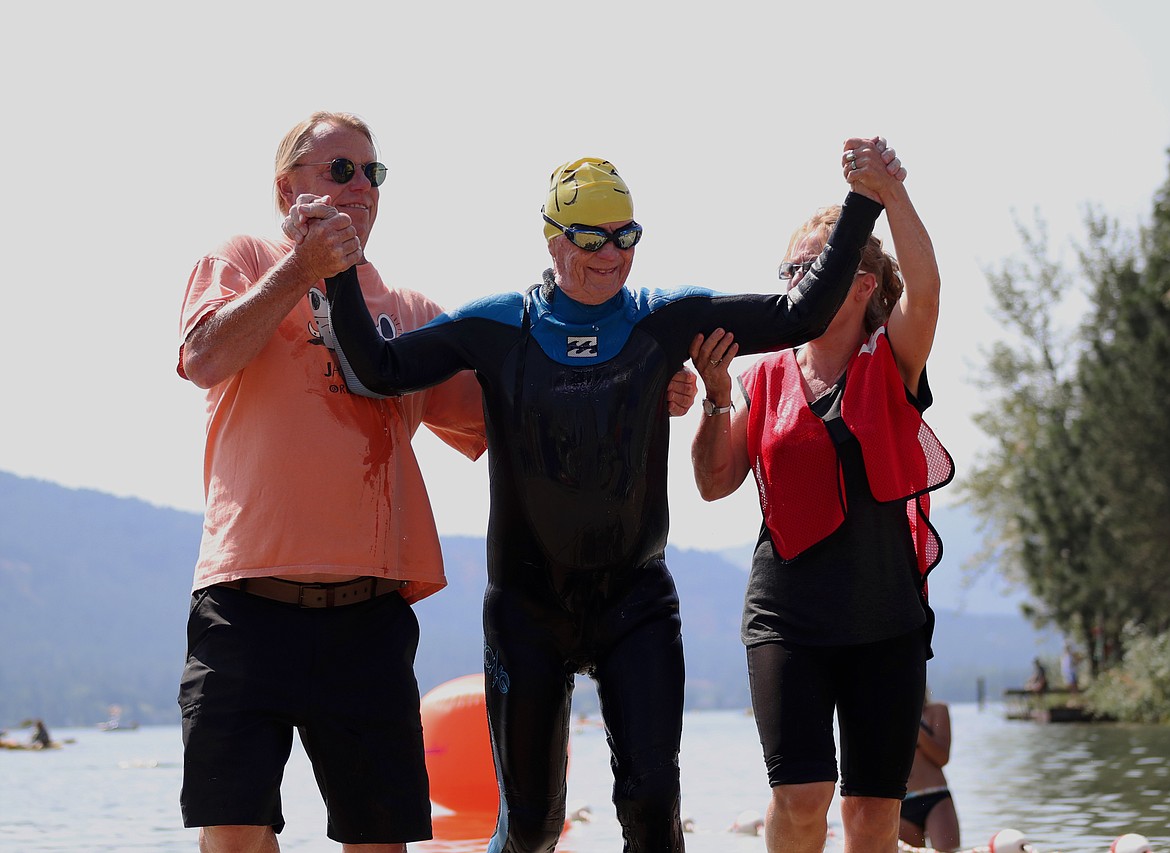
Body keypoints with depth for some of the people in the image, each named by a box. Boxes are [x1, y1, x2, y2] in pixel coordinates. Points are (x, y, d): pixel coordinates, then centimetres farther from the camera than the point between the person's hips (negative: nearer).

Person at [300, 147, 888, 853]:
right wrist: (340, 271, -21)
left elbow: (803, 316, -5)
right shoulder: (497, 327, -3)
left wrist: (862, 206, -13)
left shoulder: (666, 319, -1)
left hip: (636, 601, 0)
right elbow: (378, 370, -10)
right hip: (527, 603, 0)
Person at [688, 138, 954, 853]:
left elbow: (924, 288, -19)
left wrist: (890, 192, -33)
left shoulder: (892, 364, 1)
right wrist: (717, 396, -12)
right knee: (802, 795, -14)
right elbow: (715, 483, 3)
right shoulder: (768, 377, 6)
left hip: (889, 619, 0)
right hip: (790, 618, 0)